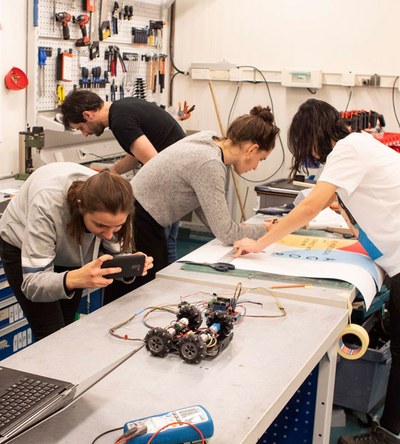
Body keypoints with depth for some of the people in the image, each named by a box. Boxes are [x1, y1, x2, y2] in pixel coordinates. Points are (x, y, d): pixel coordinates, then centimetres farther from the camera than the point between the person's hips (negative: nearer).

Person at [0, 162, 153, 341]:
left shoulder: (110, 204, -30)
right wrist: (74, 279, -60)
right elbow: (32, 283, -41)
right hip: (22, 247, -4)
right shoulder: (47, 204, -42)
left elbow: (111, 254, -18)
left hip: (70, 249, 4)